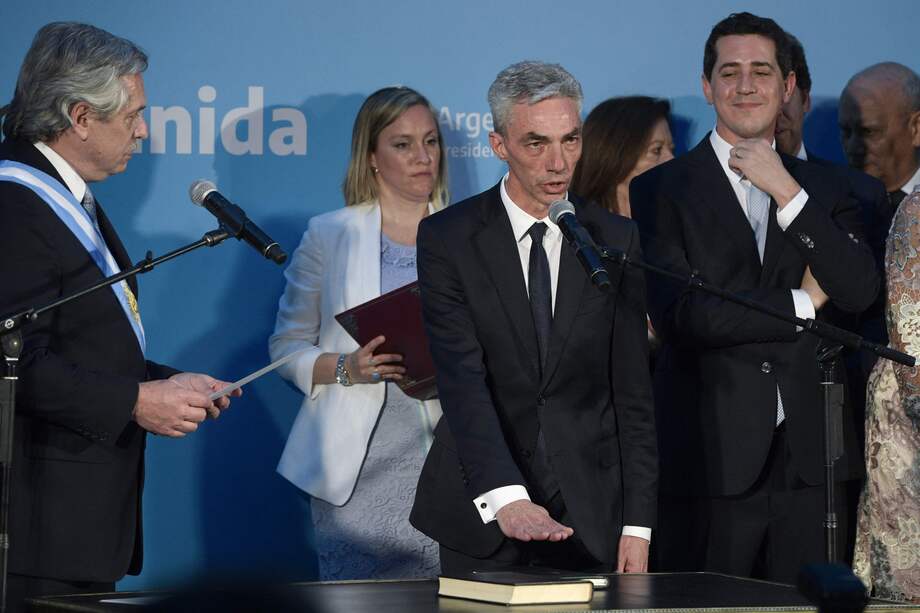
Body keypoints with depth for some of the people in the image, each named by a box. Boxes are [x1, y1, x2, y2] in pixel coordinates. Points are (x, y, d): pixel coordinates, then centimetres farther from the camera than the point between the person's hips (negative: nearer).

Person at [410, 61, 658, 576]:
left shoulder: (617, 240, 2)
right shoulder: (448, 238, -5)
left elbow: (633, 393, 2)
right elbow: (462, 380, -16)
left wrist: (637, 523, -4)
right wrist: (505, 497, -30)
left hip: (589, 512, 2)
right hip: (480, 511, -1)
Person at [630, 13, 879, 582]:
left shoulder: (824, 189, 13)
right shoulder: (662, 190, 2)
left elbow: (860, 291, -3)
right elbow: (678, 316, -10)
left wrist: (787, 192, -8)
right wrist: (800, 304, -5)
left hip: (808, 457, 3)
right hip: (713, 459, -3)